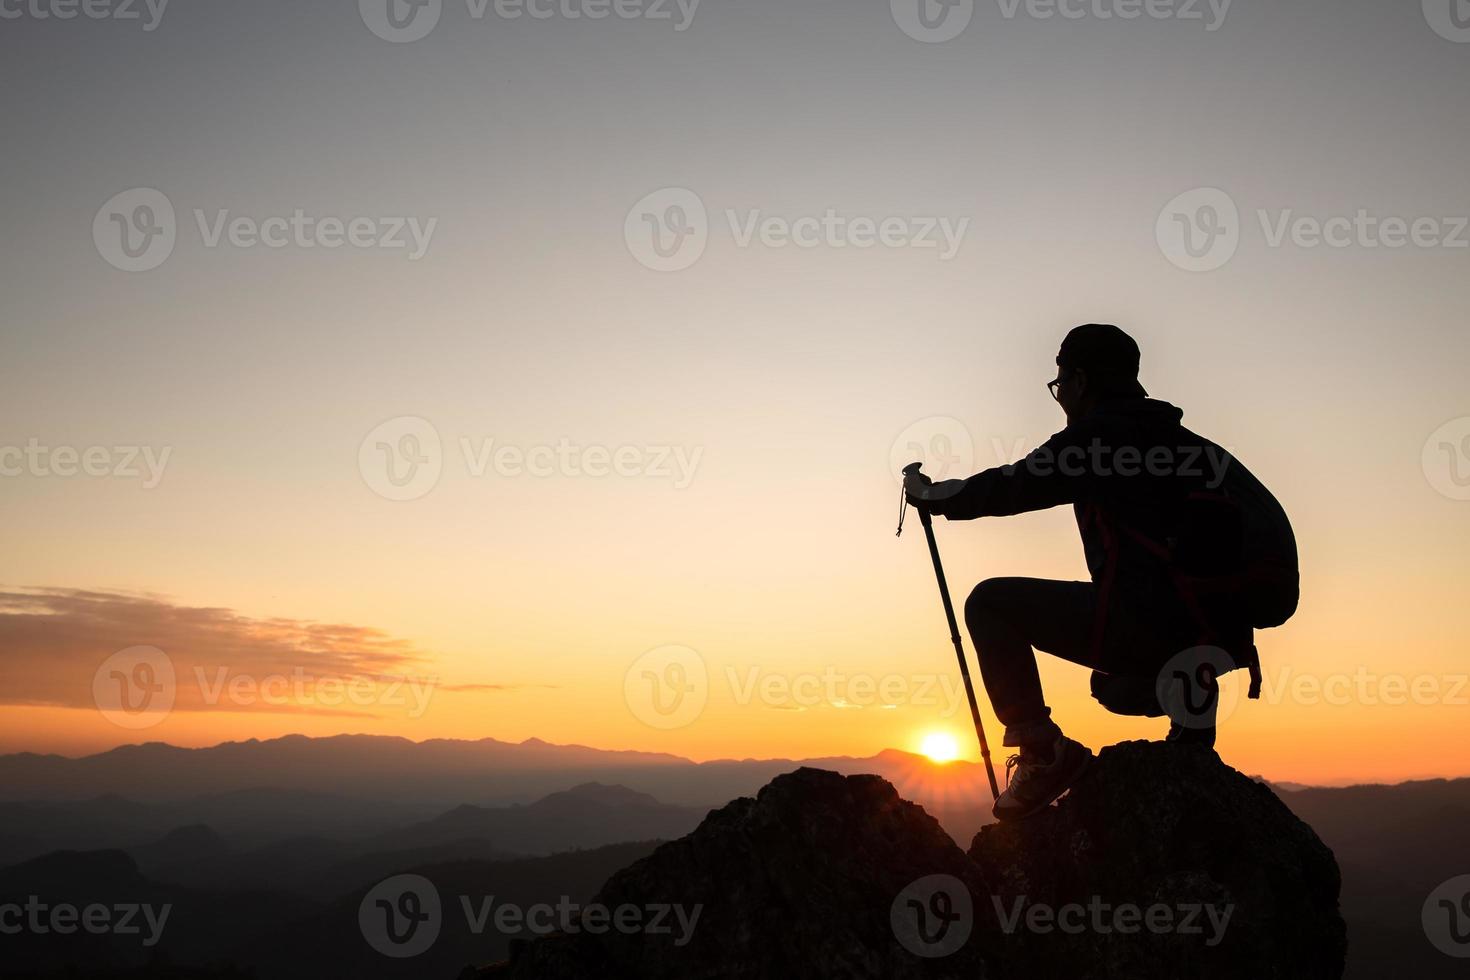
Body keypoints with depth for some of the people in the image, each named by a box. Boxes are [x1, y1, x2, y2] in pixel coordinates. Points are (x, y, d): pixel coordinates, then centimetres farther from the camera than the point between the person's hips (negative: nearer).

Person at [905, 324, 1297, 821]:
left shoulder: (1097, 434, -1)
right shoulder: (1179, 439, 21)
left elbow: (1011, 487, 5)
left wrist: (930, 494, 21)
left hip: (1155, 622, -8)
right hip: (1224, 628, 8)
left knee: (992, 604, 3)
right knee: (1115, 687, 38)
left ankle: (1041, 751, -8)